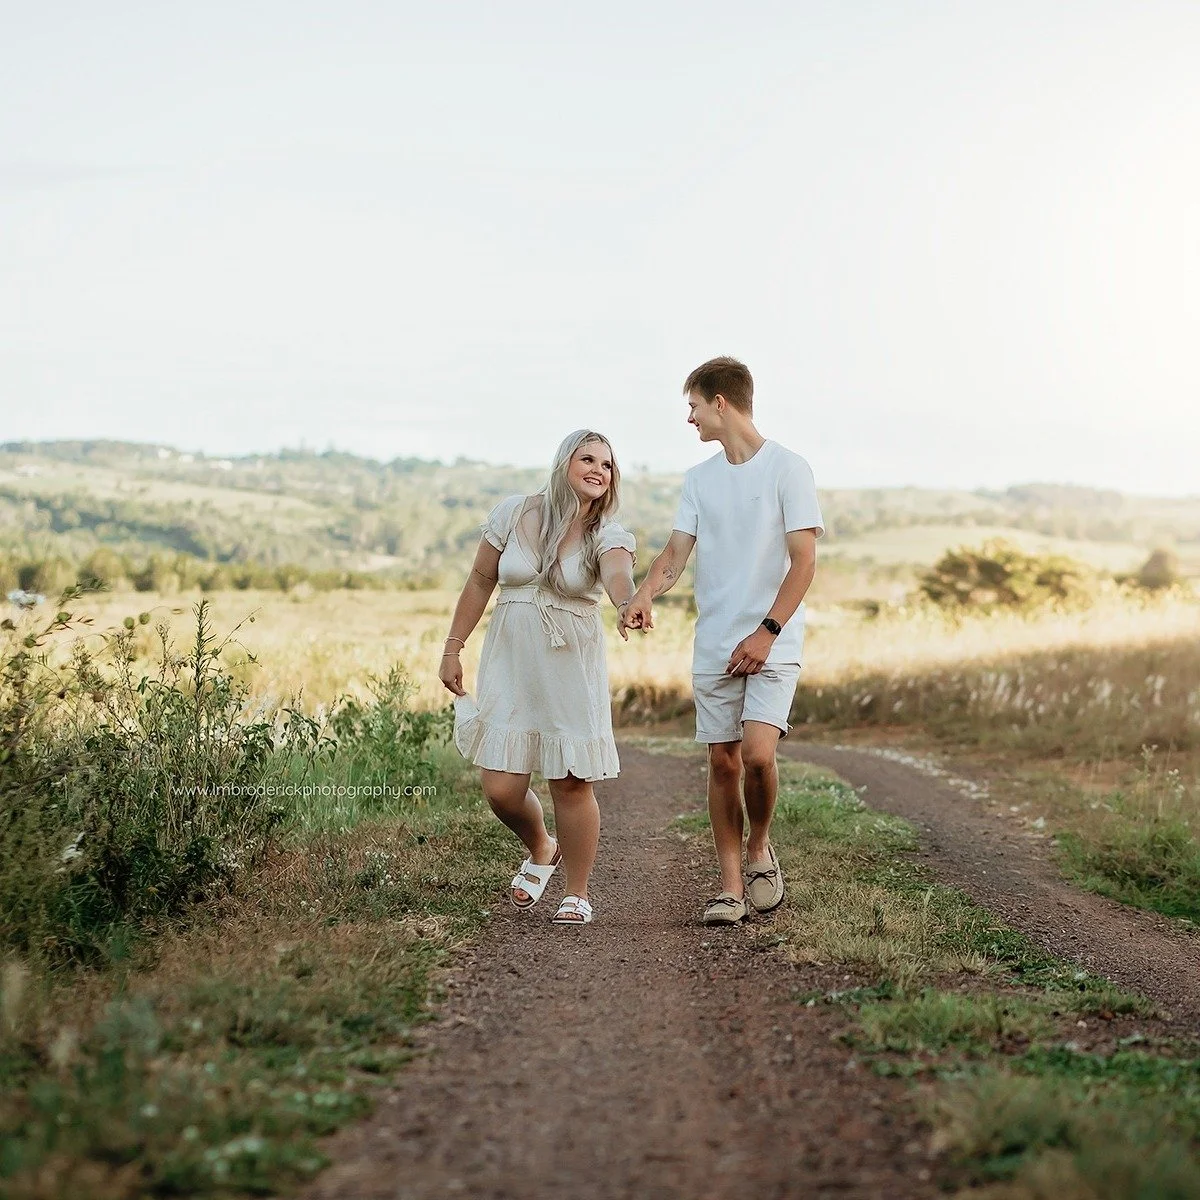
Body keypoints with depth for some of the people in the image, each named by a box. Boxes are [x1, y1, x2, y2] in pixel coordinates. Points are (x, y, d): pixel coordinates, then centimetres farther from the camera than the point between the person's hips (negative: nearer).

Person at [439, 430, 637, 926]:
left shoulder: (608, 536, -4)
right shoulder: (514, 513, 0)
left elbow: (618, 575, -27)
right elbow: (480, 581, 8)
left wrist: (628, 604, -50)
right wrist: (453, 648, 7)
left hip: (572, 667, -1)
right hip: (509, 662, 1)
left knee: (571, 783, -3)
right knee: (501, 787, -3)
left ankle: (577, 893, 16)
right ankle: (540, 850, 30)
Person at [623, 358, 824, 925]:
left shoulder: (788, 469, -4)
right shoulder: (699, 479, 12)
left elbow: (803, 562, -8)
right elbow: (676, 552, 6)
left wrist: (766, 632, -16)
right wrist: (644, 595, -15)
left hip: (773, 644, -5)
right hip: (713, 646, 5)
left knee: (757, 753, -20)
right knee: (722, 762, 4)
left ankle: (759, 846, 7)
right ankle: (731, 884, 13)